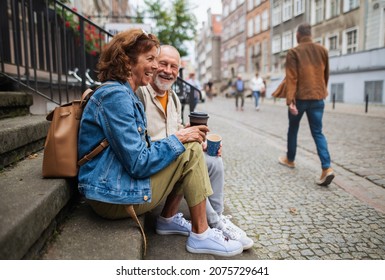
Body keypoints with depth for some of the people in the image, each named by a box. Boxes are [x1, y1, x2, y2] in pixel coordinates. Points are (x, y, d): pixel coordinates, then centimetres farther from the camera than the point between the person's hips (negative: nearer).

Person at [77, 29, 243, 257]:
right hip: (114, 196, -9)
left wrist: (182, 136, 1)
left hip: (120, 182, 10)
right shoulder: (116, 95, -19)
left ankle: (169, 219, 15)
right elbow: (138, 164, -23)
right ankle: (201, 235, -1)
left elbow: (140, 150, 12)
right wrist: (178, 139, -12)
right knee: (191, 151, -11)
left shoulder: (126, 95, 12)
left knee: (187, 147, 10)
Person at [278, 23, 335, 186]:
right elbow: (326, 74, 18)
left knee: (293, 129, 16)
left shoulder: (293, 52, -6)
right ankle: (326, 168, -10)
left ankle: (290, 159, 32)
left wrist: (290, 100, -18)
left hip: (300, 97, -3)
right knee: (318, 133, 4)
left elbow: (291, 78, -15)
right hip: (318, 98, 4)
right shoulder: (322, 50, 9)